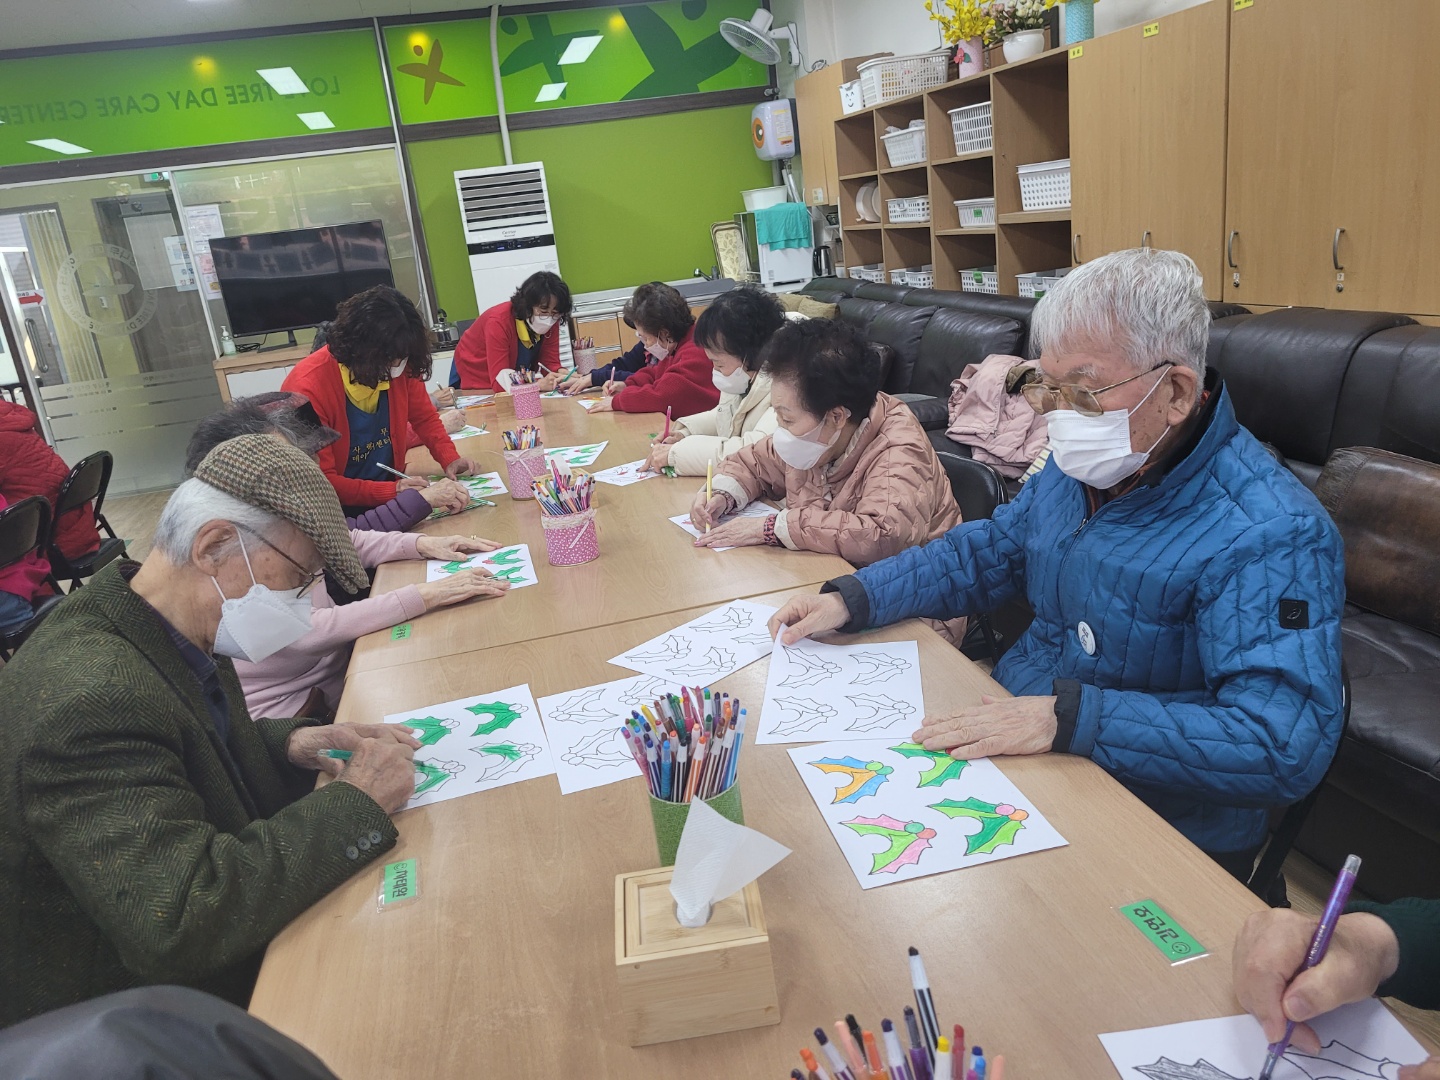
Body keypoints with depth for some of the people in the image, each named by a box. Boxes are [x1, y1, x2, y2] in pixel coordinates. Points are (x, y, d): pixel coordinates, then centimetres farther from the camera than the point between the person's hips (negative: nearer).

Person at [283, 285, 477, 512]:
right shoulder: (309, 388, -22)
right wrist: (391, 491, -30)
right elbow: (319, 482, -20)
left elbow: (425, 418, 10)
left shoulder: (400, 367, -8)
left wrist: (450, 459, -7)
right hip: (338, 513, -6)